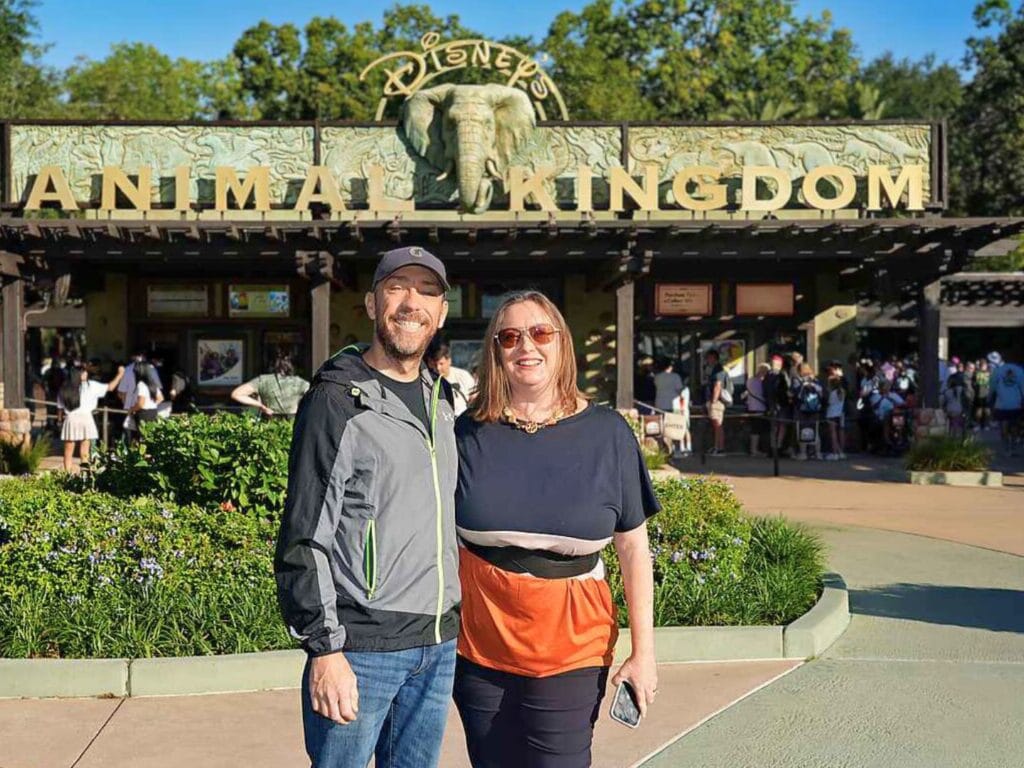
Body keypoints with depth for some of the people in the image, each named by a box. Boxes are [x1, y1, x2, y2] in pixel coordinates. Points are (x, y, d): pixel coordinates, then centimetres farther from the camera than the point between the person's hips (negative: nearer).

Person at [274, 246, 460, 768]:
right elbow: (305, 539, -12)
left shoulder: (441, 399, 11)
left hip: (438, 645, 7)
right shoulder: (336, 401, -9)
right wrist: (324, 650, -16)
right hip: (361, 647, -6)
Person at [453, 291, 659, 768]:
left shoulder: (607, 434, -4)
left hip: (571, 650, -1)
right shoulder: (469, 433, -2)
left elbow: (634, 549, 0)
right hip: (479, 644, 2)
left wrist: (643, 651, -2)